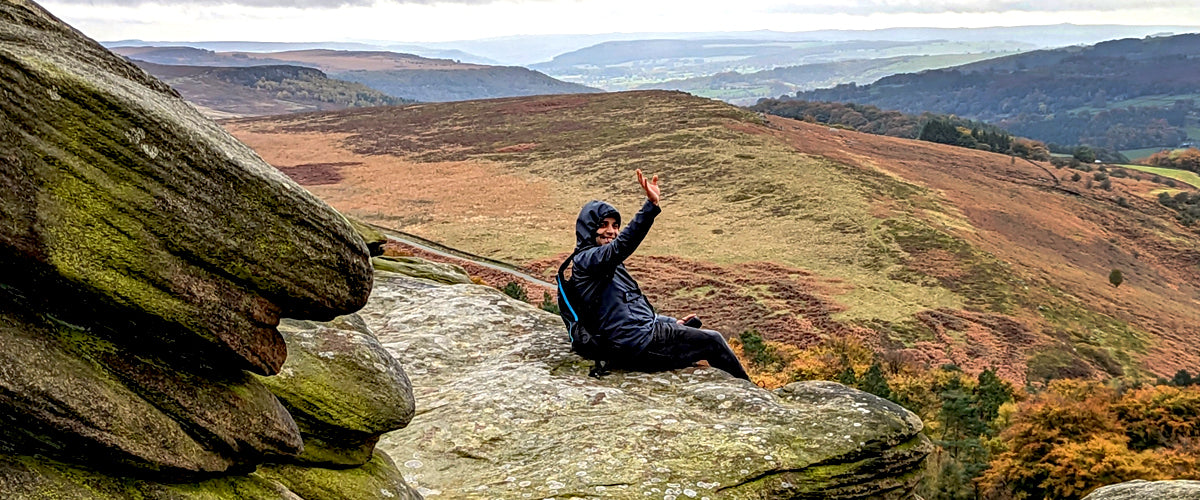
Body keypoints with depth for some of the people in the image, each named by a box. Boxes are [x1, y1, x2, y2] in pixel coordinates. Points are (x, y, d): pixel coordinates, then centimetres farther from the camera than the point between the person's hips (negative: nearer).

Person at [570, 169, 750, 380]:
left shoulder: (609, 265, 22)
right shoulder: (585, 260, -11)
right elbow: (621, 246, -31)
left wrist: (672, 322, 21)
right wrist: (651, 205, -40)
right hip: (637, 342, -10)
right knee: (713, 341, 3)